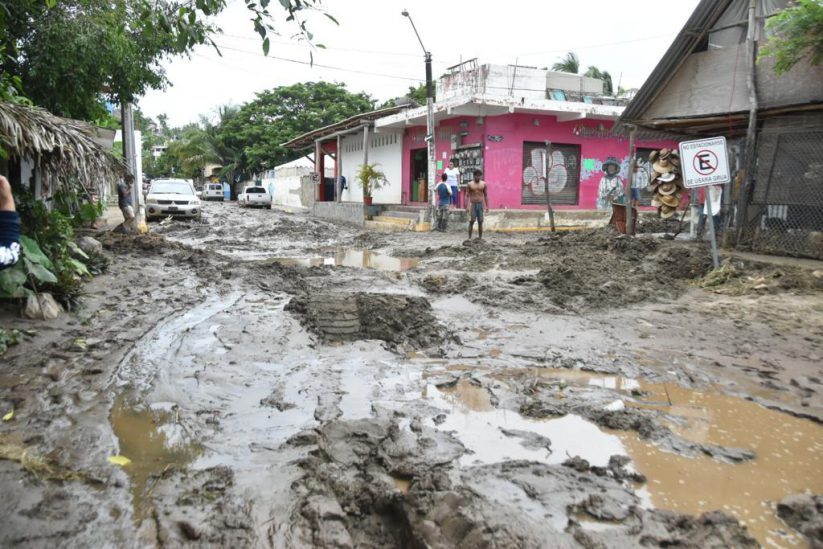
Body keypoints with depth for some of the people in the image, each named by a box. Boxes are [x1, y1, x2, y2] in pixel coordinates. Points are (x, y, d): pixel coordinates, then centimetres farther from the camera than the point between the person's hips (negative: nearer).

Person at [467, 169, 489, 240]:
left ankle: (480, 237, 10)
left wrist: (487, 206, 4)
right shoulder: (470, 184, 1)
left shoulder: (484, 184, 7)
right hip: (472, 204, -2)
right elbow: (467, 195, -1)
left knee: (480, 222, 3)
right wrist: (467, 206, -10)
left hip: (480, 204, 2)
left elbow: (486, 195, 9)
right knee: (471, 221, -5)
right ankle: (469, 237, 0)